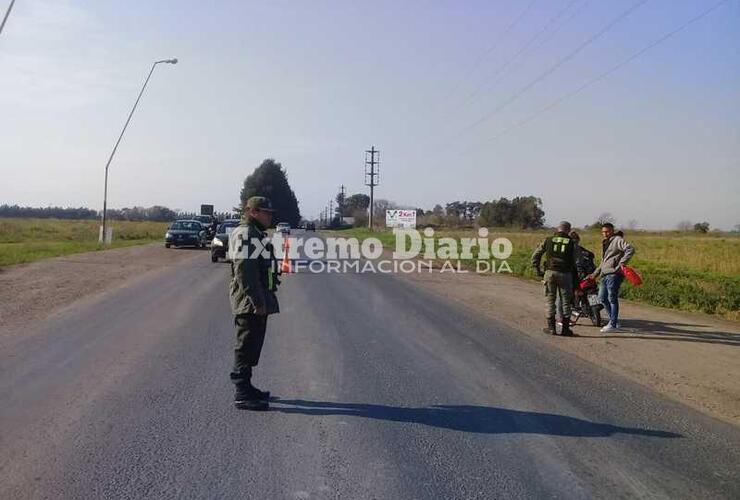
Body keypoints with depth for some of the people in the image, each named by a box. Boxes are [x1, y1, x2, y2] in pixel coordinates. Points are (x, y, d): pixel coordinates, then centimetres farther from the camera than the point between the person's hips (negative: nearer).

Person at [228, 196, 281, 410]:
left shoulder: (256, 234, 19)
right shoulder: (245, 234, -15)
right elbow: (244, 270, -23)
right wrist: (257, 301, -24)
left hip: (258, 300, 10)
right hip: (251, 303, -10)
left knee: (252, 346, 17)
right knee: (247, 347, -5)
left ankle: (245, 387, 28)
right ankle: (242, 395, 1)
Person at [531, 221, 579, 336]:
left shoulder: (548, 240, 5)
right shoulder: (570, 242, 4)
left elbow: (535, 255, 6)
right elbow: (573, 262, 5)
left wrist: (537, 270, 12)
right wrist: (574, 277, 14)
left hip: (550, 272, 1)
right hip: (565, 274, -1)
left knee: (550, 299, 8)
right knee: (566, 301, 7)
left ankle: (551, 327, 7)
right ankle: (565, 328, 10)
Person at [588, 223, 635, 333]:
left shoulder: (617, 240, -2)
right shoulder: (605, 243, 26)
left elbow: (630, 249, -18)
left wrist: (622, 262, -24)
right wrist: (595, 273, 28)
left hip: (614, 274, -9)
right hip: (605, 274, 10)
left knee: (612, 299, -6)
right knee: (602, 298, 10)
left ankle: (613, 324, 0)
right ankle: (614, 319, 22)